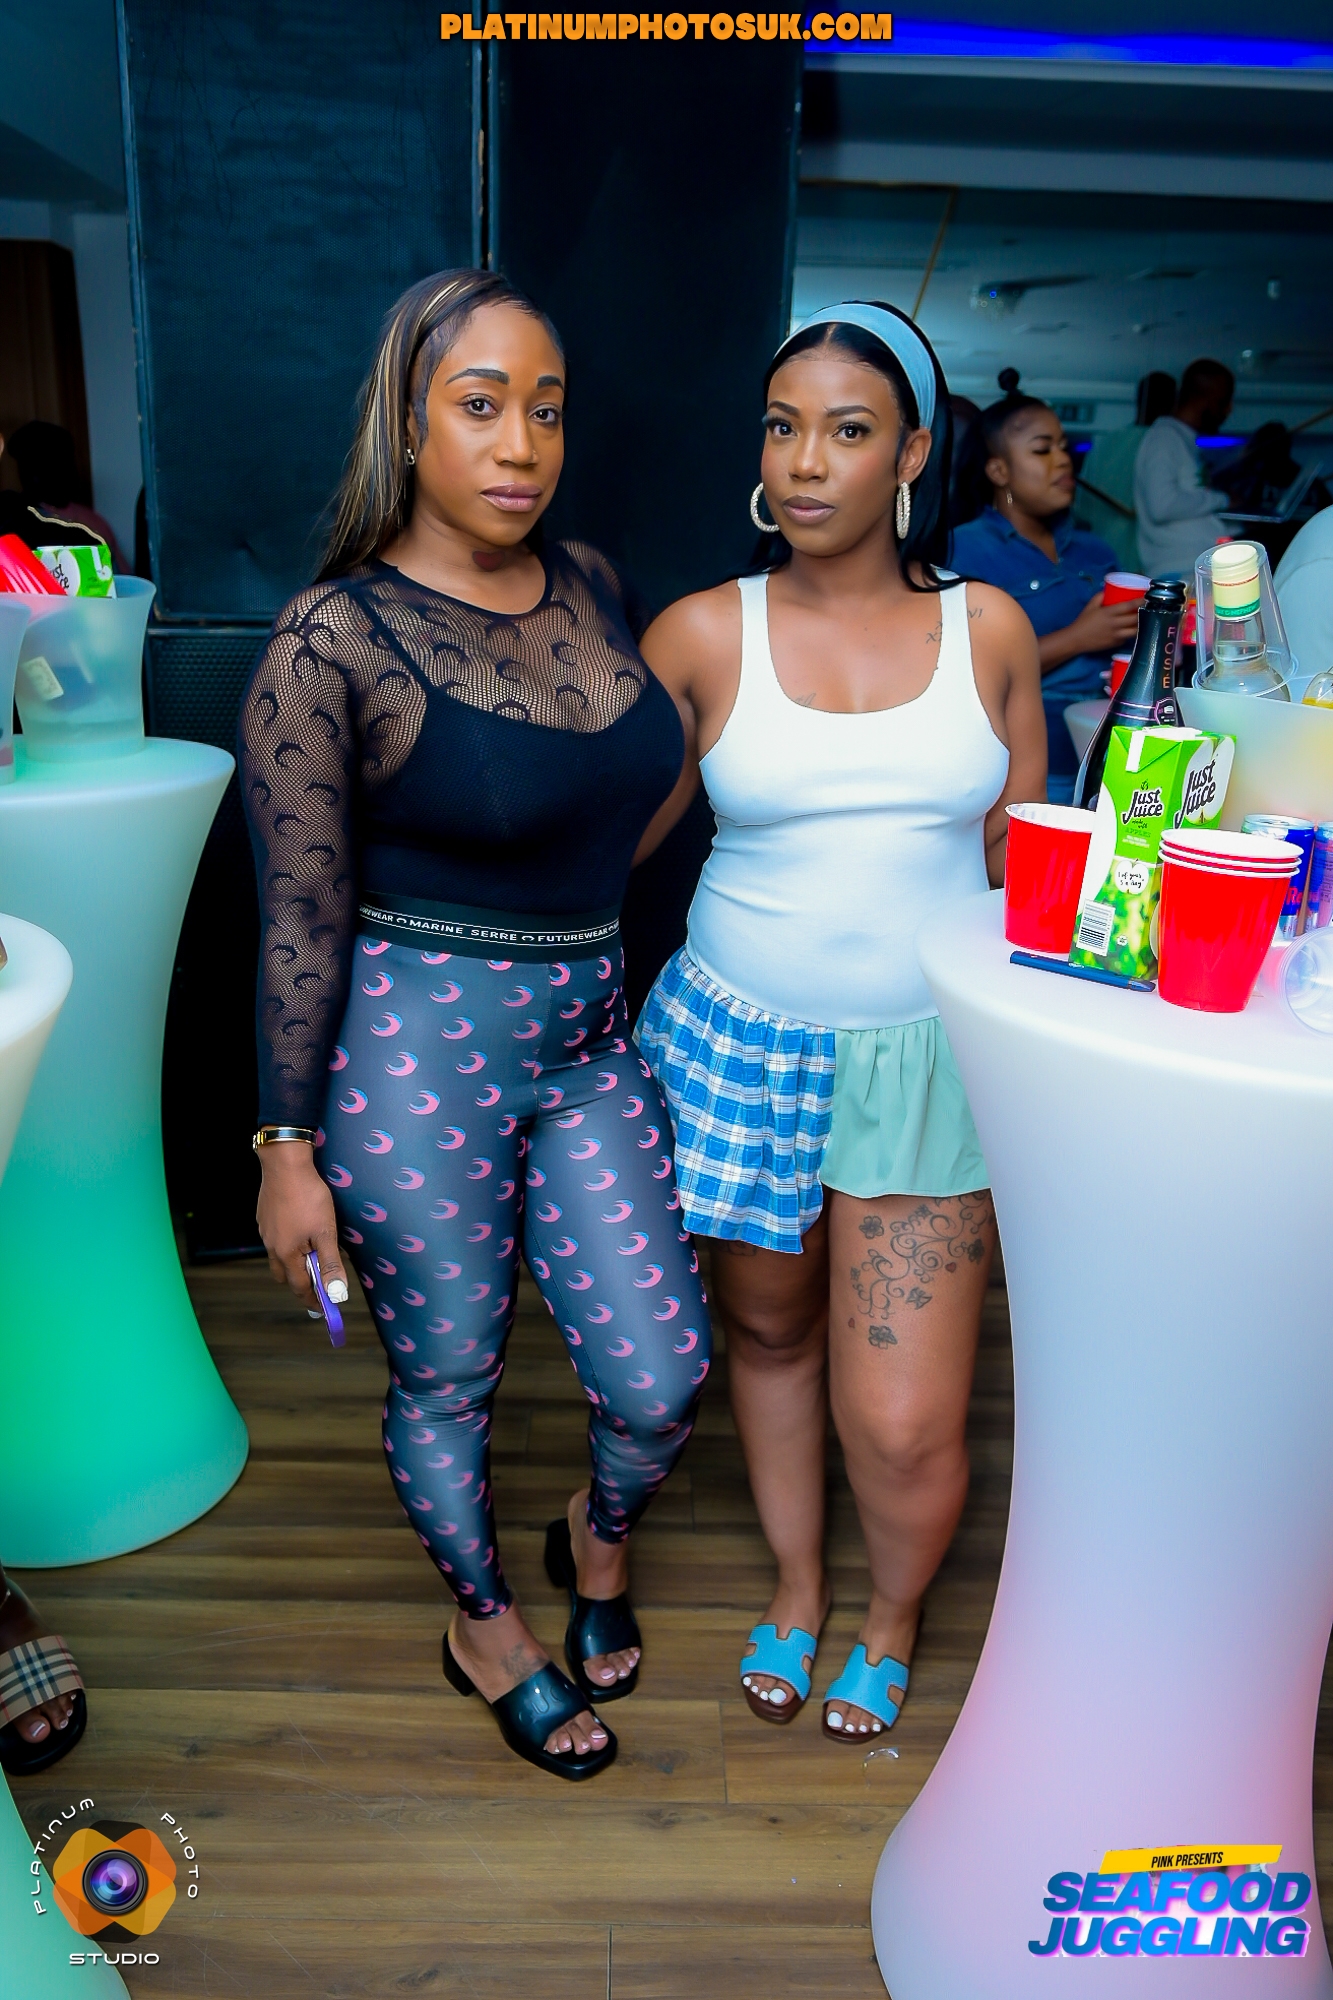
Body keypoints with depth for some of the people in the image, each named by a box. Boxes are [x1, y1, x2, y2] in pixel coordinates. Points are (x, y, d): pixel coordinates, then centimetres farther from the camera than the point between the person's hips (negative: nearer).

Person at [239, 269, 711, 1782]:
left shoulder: (590, 582, 5)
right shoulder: (332, 638, -13)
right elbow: (300, 919, -11)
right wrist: (287, 1147, -8)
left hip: (590, 1036, 6)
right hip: (413, 1047, -5)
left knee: (662, 1379, 8)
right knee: (445, 1381, 14)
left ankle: (599, 1541, 45)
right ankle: (484, 1625, 44)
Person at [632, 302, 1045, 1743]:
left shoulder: (987, 630, 1)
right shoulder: (700, 637, -3)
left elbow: (1022, 862, 9)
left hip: (929, 1055, 0)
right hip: (746, 1042, 1)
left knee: (904, 1423, -2)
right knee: (767, 1331, 19)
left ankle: (895, 1614, 35)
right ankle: (795, 1583, 48)